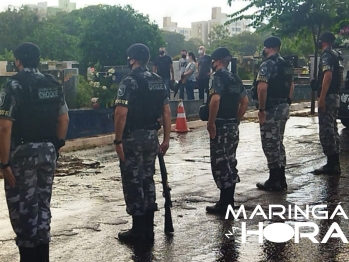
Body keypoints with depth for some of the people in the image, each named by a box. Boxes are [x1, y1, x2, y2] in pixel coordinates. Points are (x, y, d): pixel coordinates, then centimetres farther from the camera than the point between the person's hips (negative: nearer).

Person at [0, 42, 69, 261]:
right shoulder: (54, 85, 7)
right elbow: (64, 119, 11)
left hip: (23, 152, -6)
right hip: (48, 151, 6)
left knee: (23, 208, 3)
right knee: (42, 204, 16)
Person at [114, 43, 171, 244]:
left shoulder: (130, 81, -13)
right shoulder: (159, 81, 9)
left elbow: (121, 114, -20)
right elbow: (167, 112, 9)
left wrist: (118, 140, -14)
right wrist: (166, 139, 13)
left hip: (133, 138, -7)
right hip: (151, 137, 7)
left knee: (133, 182, 1)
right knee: (147, 180, 14)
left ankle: (138, 231, 7)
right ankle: (148, 230, 19)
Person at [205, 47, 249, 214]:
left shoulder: (218, 77, -13)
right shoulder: (235, 78, 13)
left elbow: (215, 100, -27)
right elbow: (245, 101, 18)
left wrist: (211, 123, -20)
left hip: (220, 126, -9)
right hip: (233, 126, 9)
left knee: (220, 163, -3)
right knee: (230, 161, 14)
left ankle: (224, 204, 1)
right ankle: (229, 200, 21)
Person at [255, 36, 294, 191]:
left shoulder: (267, 64, -15)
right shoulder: (287, 65, 13)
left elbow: (262, 88, -24)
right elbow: (291, 86, 18)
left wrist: (261, 109, -18)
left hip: (271, 109, -9)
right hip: (283, 108, 9)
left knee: (270, 144, -2)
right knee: (278, 143, 15)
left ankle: (274, 181, 2)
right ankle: (281, 179, 20)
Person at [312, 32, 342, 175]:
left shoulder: (327, 55, -13)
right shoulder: (336, 55, 17)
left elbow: (328, 76, -24)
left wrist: (321, 98, -26)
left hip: (328, 97, -10)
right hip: (335, 96, 10)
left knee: (326, 131, -8)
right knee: (332, 130, 14)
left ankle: (332, 164, -7)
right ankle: (334, 163, 19)